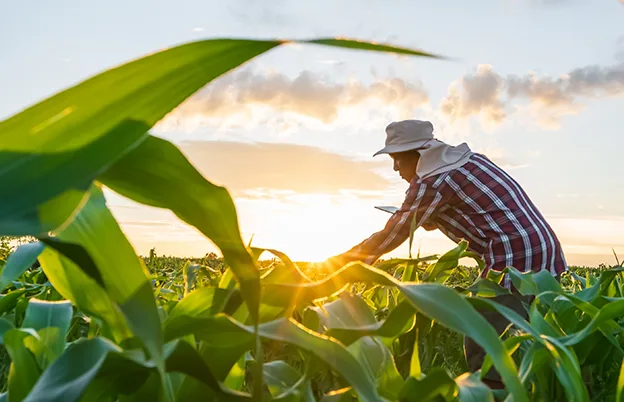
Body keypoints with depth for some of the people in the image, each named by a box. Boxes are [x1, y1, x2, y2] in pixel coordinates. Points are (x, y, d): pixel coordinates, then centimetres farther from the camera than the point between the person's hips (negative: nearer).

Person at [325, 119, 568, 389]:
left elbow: (390, 237, -1)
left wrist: (338, 263, 10)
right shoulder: (470, 160, 18)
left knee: (483, 354, -6)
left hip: (517, 261, -10)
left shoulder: (433, 182, -8)